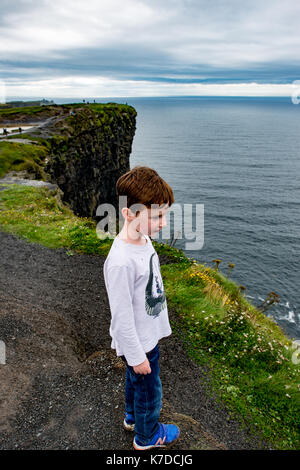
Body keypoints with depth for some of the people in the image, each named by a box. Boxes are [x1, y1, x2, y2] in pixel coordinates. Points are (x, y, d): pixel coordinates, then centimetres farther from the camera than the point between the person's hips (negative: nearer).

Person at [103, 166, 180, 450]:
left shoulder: (143, 240, -6)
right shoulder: (121, 262, -36)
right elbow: (122, 316, -27)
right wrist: (137, 355, -16)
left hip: (148, 334, 8)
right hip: (138, 343, -8)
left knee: (135, 381, 30)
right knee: (149, 390, 17)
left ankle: (133, 417, 57)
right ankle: (146, 435, 45)